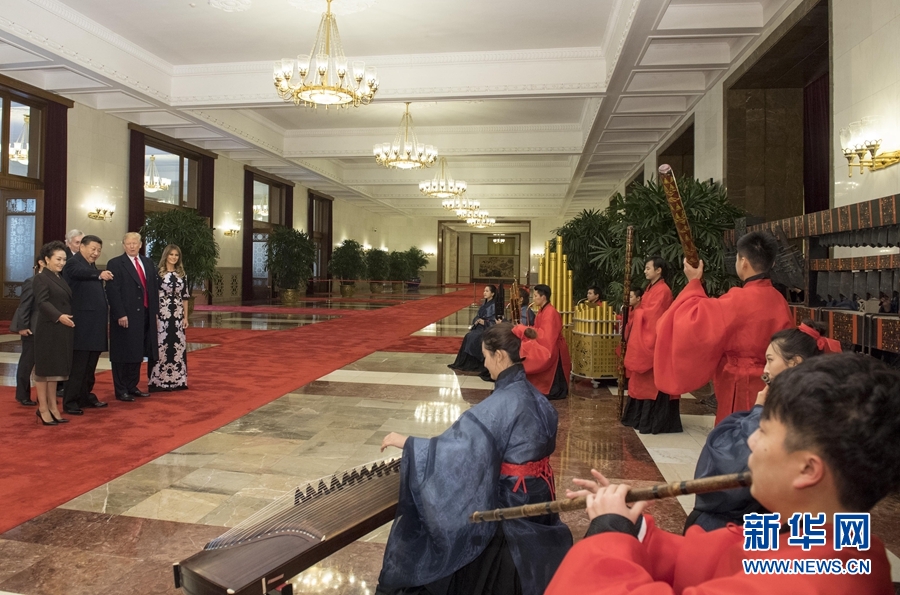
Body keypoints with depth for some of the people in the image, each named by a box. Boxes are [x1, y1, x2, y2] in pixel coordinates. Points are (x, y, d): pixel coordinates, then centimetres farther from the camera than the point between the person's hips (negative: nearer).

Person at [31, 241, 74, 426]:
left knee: (55, 367, 12)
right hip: (48, 329, -8)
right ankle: (42, 408, 9)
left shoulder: (60, 278, 16)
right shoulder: (41, 279, -9)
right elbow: (42, 302, -21)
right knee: (44, 367, 1)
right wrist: (59, 316, -33)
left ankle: (52, 406, 19)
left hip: (62, 330, 8)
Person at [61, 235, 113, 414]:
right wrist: (100, 275, -53)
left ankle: (85, 397, 25)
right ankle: (69, 402, 4)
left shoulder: (92, 266, 19)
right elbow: (82, 273, -34)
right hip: (82, 323, -9)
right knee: (78, 365, -4)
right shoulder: (73, 263, -9)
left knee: (90, 365, 15)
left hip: (94, 323, 9)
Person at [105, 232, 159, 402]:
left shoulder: (148, 262, 13)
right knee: (123, 354, 2)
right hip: (125, 317, -6)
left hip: (145, 316, 6)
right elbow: (112, 291, -12)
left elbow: (154, 288, 15)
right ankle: (121, 390, 11)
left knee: (138, 353, 12)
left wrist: (155, 311, 9)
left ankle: (132, 386, 23)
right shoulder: (115, 264, -5)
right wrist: (120, 314, -18)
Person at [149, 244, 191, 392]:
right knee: (161, 346, -1)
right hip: (162, 314, -4)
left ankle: (177, 380, 16)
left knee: (178, 346, 6)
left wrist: (185, 317, 8)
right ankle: (159, 381, 7)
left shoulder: (181, 274, 10)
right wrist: (154, 316, -11)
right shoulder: (158, 273, -4)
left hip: (177, 315, 5)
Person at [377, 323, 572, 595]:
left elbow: (456, 445, -31)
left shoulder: (501, 403, -26)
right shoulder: (536, 396, -1)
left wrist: (406, 442, -22)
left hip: (509, 499, -8)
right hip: (538, 492, 8)